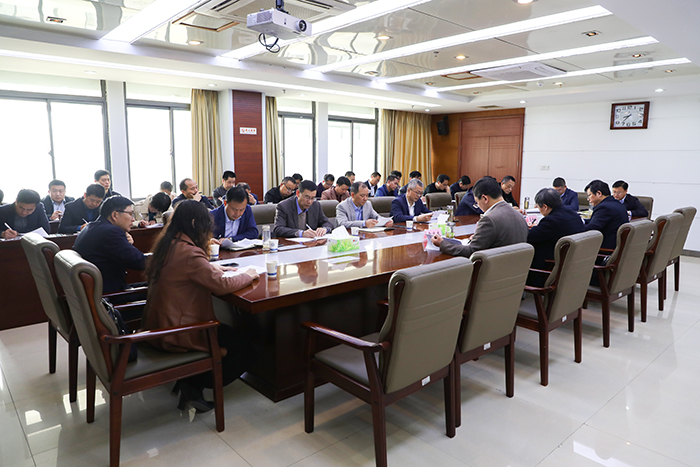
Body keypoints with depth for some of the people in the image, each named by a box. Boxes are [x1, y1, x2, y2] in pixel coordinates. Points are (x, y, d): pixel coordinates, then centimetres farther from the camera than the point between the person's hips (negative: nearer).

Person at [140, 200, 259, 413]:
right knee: (243, 346, 1)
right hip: (176, 335, -10)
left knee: (227, 330, 21)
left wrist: (211, 267, 8)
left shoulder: (165, 244, 3)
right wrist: (248, 275, -7)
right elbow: (221, 285, -24)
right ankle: (193, 386, 4)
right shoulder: (189, 252, -25)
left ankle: (188, 380, 14)